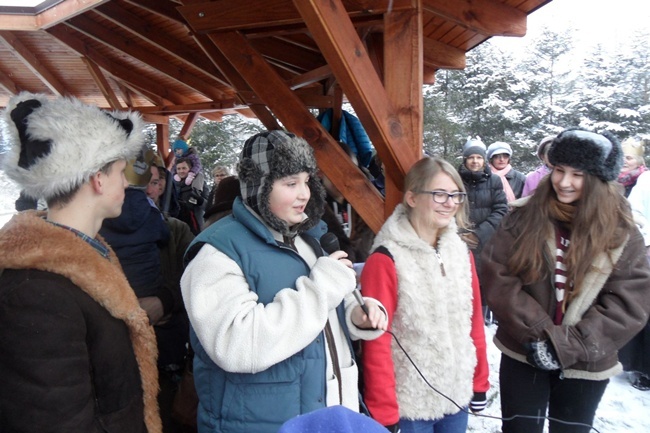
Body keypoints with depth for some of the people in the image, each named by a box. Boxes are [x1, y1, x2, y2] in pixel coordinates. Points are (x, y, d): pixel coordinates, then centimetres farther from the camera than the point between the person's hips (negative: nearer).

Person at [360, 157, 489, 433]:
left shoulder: (461, 251, 2)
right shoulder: (386, 260, -17)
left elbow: (474, 321, 8)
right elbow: (376, 342, -16)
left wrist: (479, 382, 11)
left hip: (456, 395, 6)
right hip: (410, 402, -5)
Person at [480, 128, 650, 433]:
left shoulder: (623, 234, -6)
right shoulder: (524, 218, -6)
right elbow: (496, 277, -11)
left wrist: (566, 345, -18)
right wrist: (540, 333, -17)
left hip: (585, 365, 1)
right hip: (523, 355, 0)